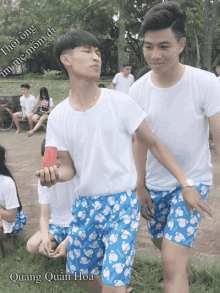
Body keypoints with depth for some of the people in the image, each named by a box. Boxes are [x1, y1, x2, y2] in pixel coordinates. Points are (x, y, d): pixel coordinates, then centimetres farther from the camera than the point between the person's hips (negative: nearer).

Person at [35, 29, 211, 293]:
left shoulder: (120, 102, -11)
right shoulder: (58, 117, -2)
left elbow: (153, 144, -3)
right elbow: (69, 167, 4)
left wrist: (185, 183, -6)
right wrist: (53, 175, -19)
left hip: (122, 203, -3)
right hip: (84, 205, 4)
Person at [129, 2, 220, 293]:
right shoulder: (138, 90, -7)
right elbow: (140, 140, 2)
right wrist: (140, 184, 4)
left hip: (193, 180, -4)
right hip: (155, 183, 4)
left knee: (172, 260, -13)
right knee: (160, 240, 23)